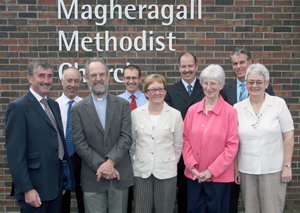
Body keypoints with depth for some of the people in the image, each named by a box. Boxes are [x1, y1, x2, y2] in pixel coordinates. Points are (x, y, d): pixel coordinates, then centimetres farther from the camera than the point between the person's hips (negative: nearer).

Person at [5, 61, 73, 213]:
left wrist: (64, 177, 12)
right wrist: (27, 189, -18)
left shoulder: (54, 105, 11)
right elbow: (15, 154, -16)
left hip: (56, 183, 7)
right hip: (35, 186, -7)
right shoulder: (18, 107, -12)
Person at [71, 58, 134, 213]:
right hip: (93, 177, -1)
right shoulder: (78, 109, 2)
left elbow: (126, 137, -4)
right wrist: (101, 166, -13)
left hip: (120, 174, 1)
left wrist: (110, 162, -16)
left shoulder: (122, 105, 4)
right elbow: (80, 144, -4)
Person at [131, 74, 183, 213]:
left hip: (166, 172, -1)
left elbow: (178, 145, 5)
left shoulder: (175, 114, -3)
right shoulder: (135, 114, 0)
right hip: (141, 171, 1)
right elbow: (132, 143, 9)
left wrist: (171, 164, 9)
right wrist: (135, 162, 11)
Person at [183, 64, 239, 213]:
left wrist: (212, 171, -11)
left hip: (219, 176, -3)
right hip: (194, 175, 3)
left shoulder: (230, 112, -9)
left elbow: (232, 145, -9)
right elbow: (186, 140, 5)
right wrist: (192, 167, -5)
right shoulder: (192, 110, 2)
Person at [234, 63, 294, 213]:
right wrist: (235, 168, 4)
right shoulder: (237, 108, 1)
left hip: (273, 170, -2)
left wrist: (287, 166, -5)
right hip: (246, 171, 2)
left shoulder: (279, 104, -4)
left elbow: (288, 136, -2)